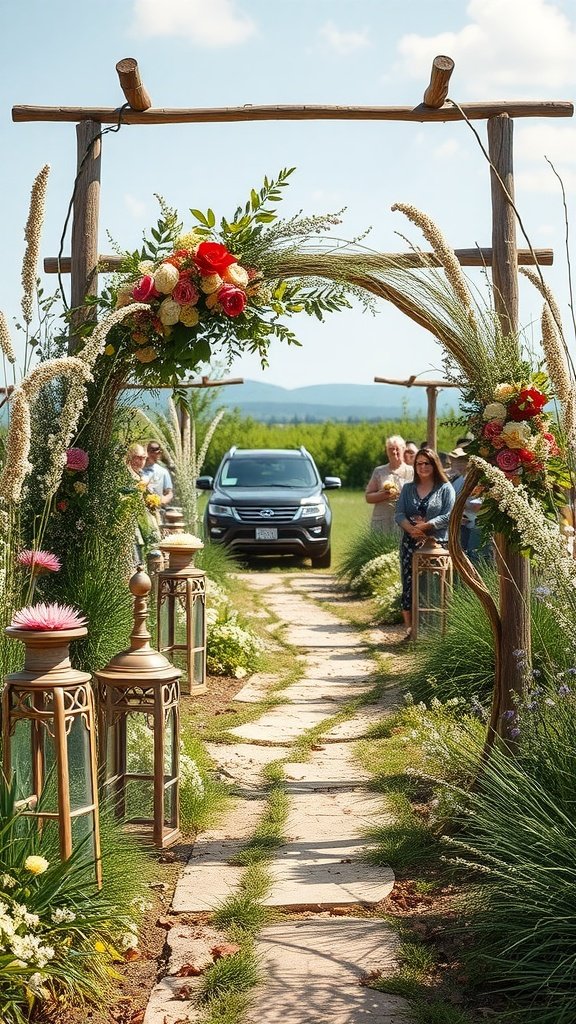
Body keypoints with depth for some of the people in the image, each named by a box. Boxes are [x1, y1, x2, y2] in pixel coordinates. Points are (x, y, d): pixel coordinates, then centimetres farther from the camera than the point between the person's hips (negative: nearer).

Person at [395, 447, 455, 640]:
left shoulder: (445, 488, 5)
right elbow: (399, 514, 6)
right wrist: (411, 528, -14)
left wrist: (424, 526, -16)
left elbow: (448, 516, -6)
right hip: (410, 543, 3)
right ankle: (409, 627, -1)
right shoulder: (408, 488, 17)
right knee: (408, 583, -4)